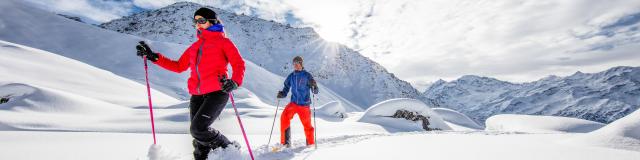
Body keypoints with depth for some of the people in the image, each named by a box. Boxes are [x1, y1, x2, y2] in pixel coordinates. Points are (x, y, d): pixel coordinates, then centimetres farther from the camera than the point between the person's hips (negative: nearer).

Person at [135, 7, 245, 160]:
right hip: (197, 95, 6)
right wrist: (154, 57, 18)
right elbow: (179, 66, 26)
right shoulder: (194, 47, 21)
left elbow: (239, 64, -6)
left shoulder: (223, 41, 4)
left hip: (217, 92, -6)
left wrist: (234, 82, -25)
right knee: (197, 131, 3)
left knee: (198, 128, -17)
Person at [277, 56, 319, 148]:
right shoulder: (291, 76, 7)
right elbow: (286, 89, 13)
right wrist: (281, 94, -7)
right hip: (293, 103, 3)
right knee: (284, 118, -18)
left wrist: (314, 85, -26)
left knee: (307, 124, 6)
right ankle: (285, 143, -9)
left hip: (304, 104, -3)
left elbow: (315, 91, -5)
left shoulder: (307, 75, -4)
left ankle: (310, 143, 31)